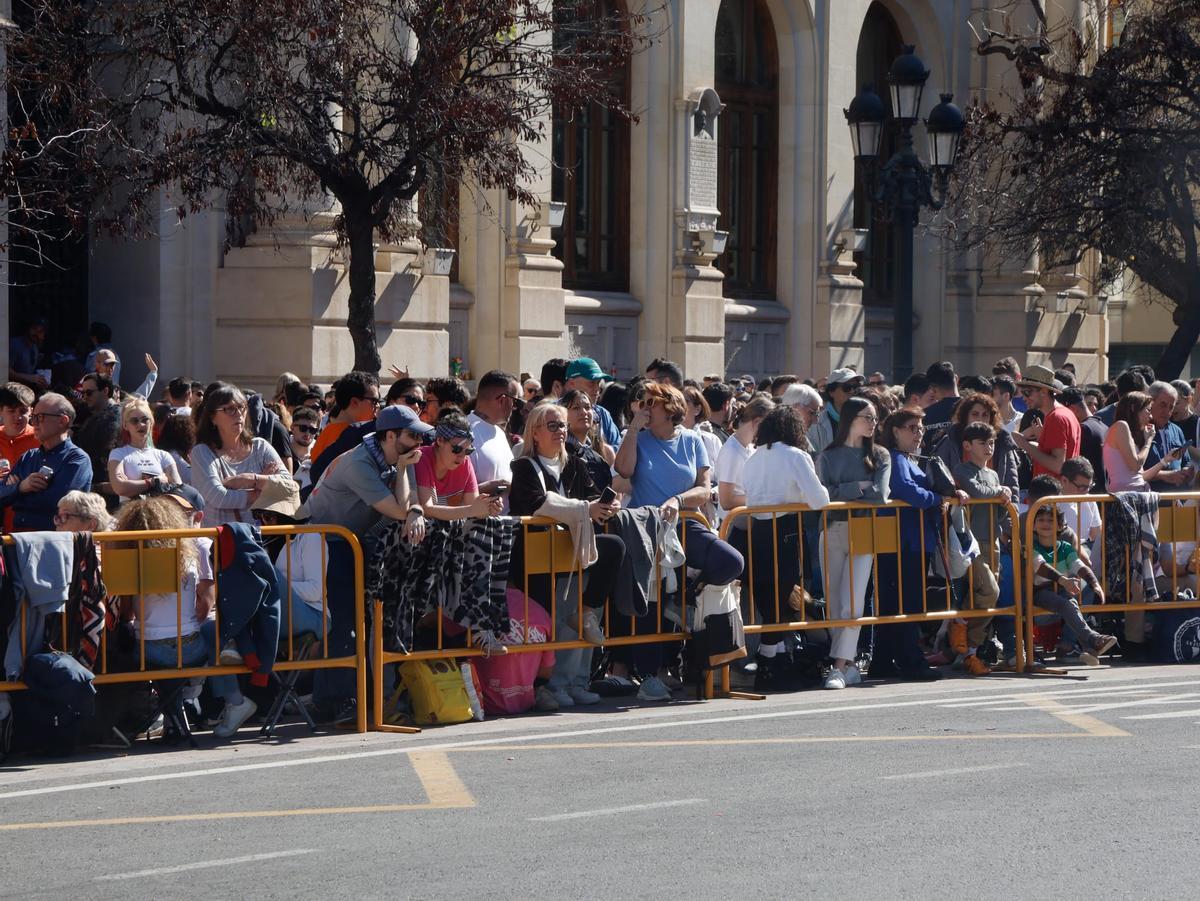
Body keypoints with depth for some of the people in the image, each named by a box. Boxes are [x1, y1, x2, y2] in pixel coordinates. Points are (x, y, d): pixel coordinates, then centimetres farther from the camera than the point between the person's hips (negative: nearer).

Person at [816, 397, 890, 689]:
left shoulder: (880, 456, 11)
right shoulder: (828, 457, 8)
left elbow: (880, 495, -4)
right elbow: (823, 494, -6)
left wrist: (842, 493, -2)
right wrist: (860, 488, -4)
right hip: (833, 532, 1)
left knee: (853, 601, -13)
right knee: (834, 604, 1)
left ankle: (840, 667, -17)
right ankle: (850, 666, 8)